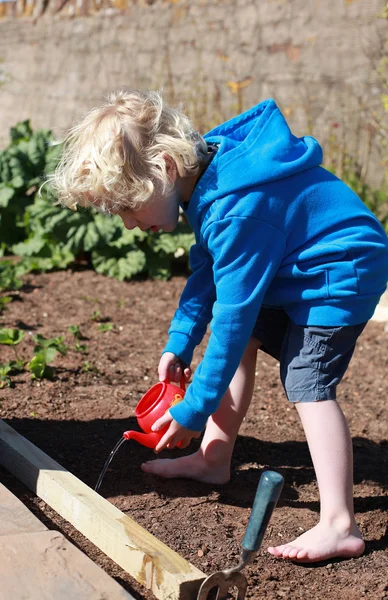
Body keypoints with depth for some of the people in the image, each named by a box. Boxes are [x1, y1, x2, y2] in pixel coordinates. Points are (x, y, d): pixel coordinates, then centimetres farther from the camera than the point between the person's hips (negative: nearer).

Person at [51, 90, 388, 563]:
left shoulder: (237, 210, -33)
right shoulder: (205, 178, -3)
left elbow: (233, 314, -29)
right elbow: (206, 270, 11)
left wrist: (194, 410, -21)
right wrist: (179, 343, 6)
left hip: (343, 271, -10)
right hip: (291, 270, 10)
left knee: (307, 383, -18)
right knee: (243, 339, 13)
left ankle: (339, 527, -17)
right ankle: (214, 459, 24)